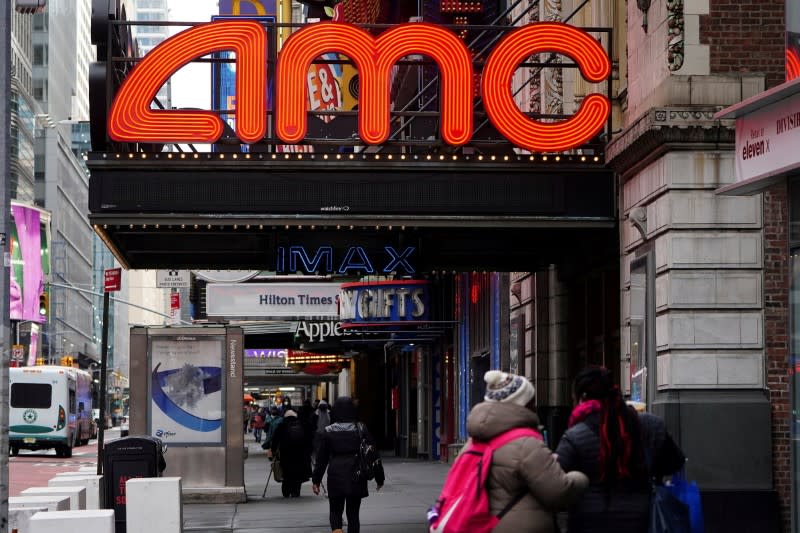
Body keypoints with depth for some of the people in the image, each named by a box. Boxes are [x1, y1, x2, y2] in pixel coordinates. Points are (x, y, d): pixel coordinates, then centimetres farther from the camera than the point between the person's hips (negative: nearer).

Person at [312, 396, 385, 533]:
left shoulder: (328, 431, -2)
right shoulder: (361, 429, -2)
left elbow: (321, 458, 1)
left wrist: (316, 480, 9)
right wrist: (379, 478, 7)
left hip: (335, 478, 0)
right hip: (356, 479, 0)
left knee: (335, 511, 12)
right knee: (353, 513, 11)